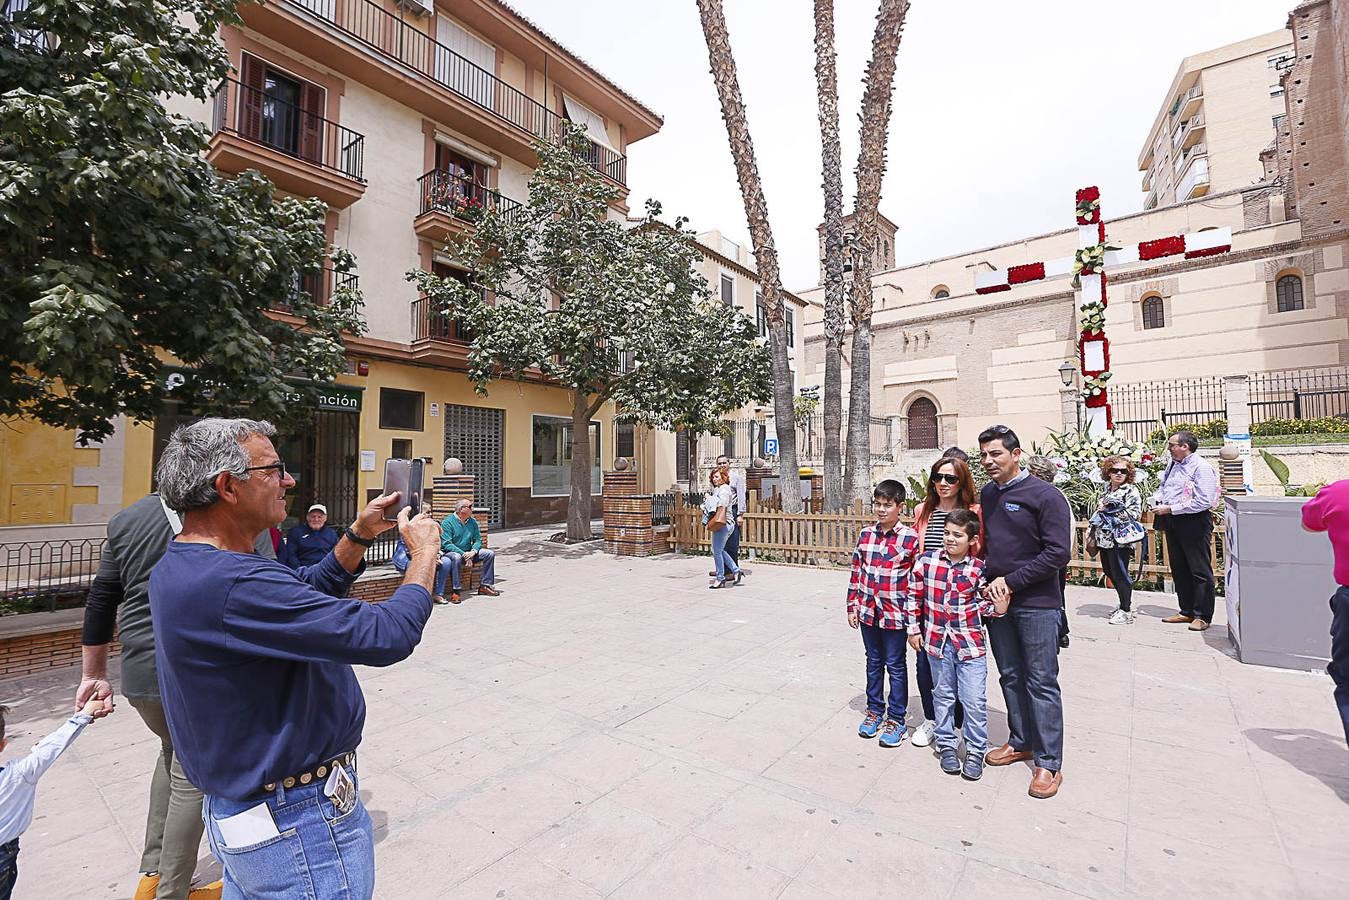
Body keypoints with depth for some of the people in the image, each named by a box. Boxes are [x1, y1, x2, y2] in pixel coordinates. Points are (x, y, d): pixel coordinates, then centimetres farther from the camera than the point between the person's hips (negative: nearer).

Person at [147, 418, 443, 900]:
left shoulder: (180, 567, 2)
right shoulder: (231, 584, -32)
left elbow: (306, 592, 11)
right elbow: (387, 635, -33)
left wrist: (360, 533, 0)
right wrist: (424, 553, -17)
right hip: (297, 824, -9)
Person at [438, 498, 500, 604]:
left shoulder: (473, 522, 8)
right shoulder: (447, 522, -11)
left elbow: (478, 540, 6)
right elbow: (446, 544, -19)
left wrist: (473, 551, -17)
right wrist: (464, 554, -26)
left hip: (468, 553, 6)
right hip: (450, 552, -6)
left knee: (490, 554, -7)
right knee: (456, 557, -39)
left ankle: (485, 585, -1)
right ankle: (456, 591, -31)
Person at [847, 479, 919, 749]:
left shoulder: (910, 538, -11)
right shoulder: (866, 534, 2)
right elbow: (856, 572, 7)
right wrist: (852, 606, 7)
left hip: (895, 613, -4)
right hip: (868, 611, 4)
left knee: (895, 665, 9)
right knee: (873, 661, 18)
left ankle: (896, 719, 24)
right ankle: (874, 710, 33)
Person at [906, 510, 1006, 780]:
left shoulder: (978, 570, -8)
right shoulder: (926, 560, -6)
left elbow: (984, 605, 3)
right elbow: (914, 596, 2)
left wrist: (998, 608, -18)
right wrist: (914, 629, 3)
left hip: (970, 643, -1)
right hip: (937, 641, 1)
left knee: (974, 702, 3)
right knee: (944, 697, 17)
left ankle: (975, 751, 24)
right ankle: (946, 745, 33)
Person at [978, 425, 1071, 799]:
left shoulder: (1045, 496, -11)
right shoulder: (987, 494, 8)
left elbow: (1057, 554, -15)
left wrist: (1010, 581, -16)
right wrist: (988, 580, 1)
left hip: (1037, 603, -6)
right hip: (996, 600, 6)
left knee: (1041, 682, 3)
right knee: (1010, 677, 16)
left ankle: (1049, 763, 15)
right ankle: (1021, 742, 32)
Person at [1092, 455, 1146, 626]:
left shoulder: (1131, 491, -5)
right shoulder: (1107, 490, 16)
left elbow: (1135, 513, -16)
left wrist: (1108, 509, -17)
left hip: (1120, 540, -7)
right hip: (1104, 539, 8)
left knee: (1120, 575, -3)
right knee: (1110, 573, 14)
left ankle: (1126, 612, 8)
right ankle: (1125, 606, 28)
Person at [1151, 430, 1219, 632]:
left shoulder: (1201, 468, -12)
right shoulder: (1172, 465, 13)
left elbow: (1203, 502, -21)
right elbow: (1162, 487, 25)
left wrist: (1170, 509, -19)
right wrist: (1157, 501, 4)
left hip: (1194, 523, -8)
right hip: (1173, 524, 8)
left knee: (1200, 571, 0)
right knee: (1179, 570, 14)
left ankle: (1202, 616, 7)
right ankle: (1186, 612, 24)